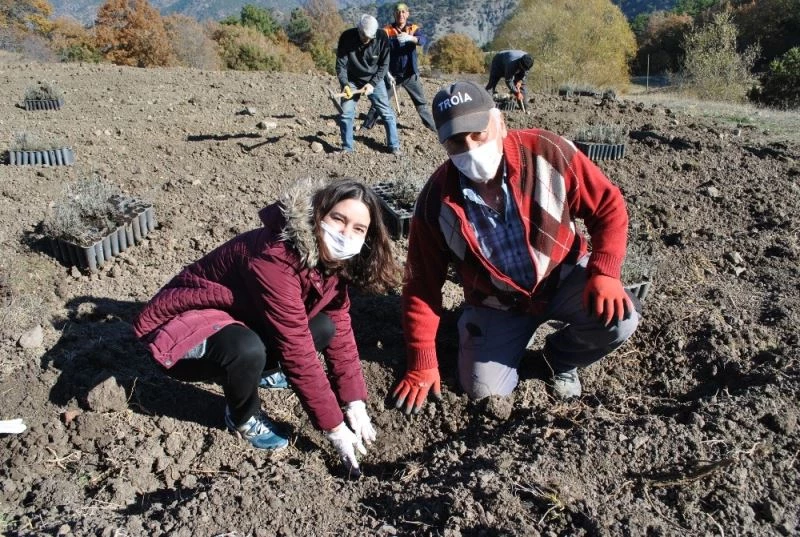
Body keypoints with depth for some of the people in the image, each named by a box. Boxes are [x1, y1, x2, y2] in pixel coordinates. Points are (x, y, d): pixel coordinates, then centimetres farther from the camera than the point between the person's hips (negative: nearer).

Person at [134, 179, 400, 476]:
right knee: (247, 350, -37)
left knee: (324, 327, -11)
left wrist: (355, 402, -10)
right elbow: (297, 351, -33)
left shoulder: (331, 257, -9)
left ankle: (256, 370, 13)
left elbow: (340, 329, -5)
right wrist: (334, 427, -27)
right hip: (185, 324, -7)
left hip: (242, 321, 7)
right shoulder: (274, 259, -35)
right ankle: (243, 417, -5)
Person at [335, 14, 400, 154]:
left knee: (386, 112, -3)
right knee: (345, 113, -5)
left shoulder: (382, 37, -19)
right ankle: (347, 148, 9)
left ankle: (394, 146, 8)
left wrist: (372, 83, -19)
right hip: (352, 81, 0)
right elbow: (341, 64, -17)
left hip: (374, 80, 0)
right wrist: (345, 84, -31)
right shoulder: (347, 37, -21)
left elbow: (384, 65, -10)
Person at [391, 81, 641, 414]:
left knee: (618, 319, -26)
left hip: (563, 276, 0)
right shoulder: (437, 200, -18)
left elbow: (608, 207, -11)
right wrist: (421, 363, -10)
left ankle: (561, 357, 10)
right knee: (483, 391, -10)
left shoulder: (547, 153, -22)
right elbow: (422, 283, -11)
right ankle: (516, 335, 25)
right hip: (496, 303, 1)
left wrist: (604, 273, -25)